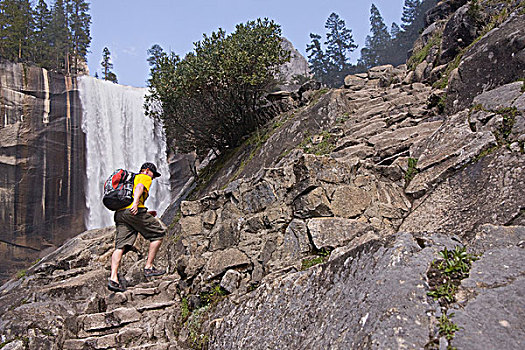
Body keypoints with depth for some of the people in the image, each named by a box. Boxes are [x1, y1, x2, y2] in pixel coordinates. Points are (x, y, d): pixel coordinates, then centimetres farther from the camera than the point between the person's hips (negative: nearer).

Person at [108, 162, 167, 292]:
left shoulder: (131, 179, 37)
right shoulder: (145, 177, 13)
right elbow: (139, 187, -13)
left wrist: (146, 213, 35)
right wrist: (135, 202, -30)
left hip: (119, 213, 8)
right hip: (133, 211, -8)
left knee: (120, 246, -1)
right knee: (158, 233, 4)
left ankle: (113, 278, -15)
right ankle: (148, 267, 1)